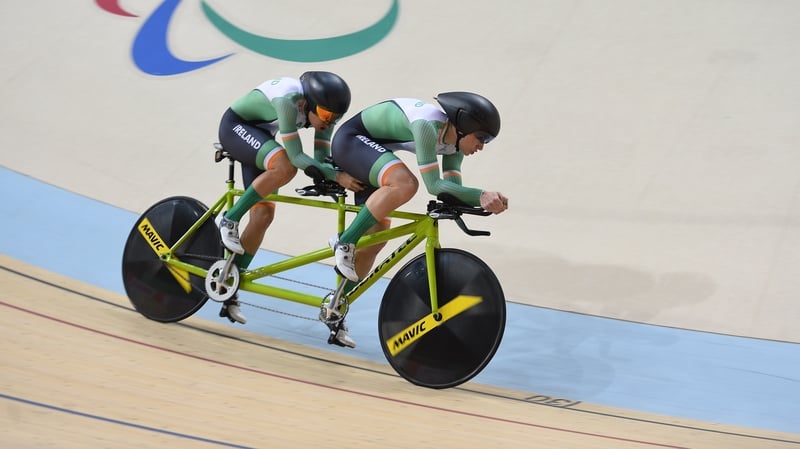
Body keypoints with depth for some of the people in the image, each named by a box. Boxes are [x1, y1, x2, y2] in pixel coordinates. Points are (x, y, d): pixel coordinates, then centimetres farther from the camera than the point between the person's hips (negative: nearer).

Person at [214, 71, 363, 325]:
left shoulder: (326, 110, -16)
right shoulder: (288, 100, -36)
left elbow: (321, 157, -11)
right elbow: (296, 157, -35)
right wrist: (336, 175, -40)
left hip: (261, 135, 7)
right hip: (235, 126, -7)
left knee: (263, 215, -4)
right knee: (285, 167, -35)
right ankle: (229, 220, -18)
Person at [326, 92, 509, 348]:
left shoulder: (453, 141, -4)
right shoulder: (427, 125, -31)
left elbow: (452, 188, -8)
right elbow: (434, 185, -33)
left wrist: (484, 200, -24)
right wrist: (481, 195, -39)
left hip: (371, 148, 9)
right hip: (351, 139, -9)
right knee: (405, 183, -35)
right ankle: (345, 242, -21)